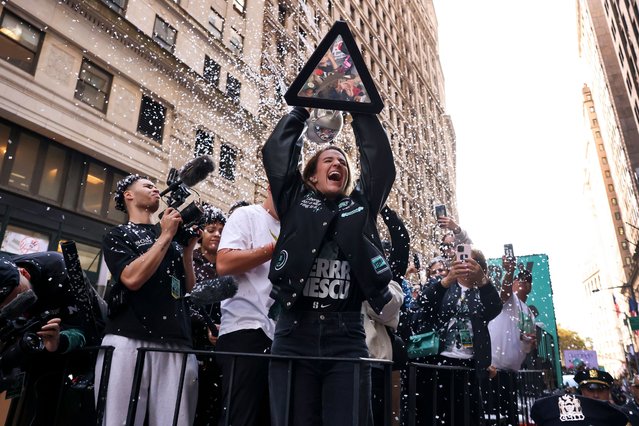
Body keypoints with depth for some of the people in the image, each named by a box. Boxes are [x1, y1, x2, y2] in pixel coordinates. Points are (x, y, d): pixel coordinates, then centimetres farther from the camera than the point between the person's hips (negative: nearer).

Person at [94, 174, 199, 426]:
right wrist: (166, 236, -3)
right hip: (129, 339, -3)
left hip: (176, 342, 3)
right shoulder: (118, 235, 10)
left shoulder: (172, 236, 22)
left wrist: (188, 247, 6)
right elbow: (132, 278, -9)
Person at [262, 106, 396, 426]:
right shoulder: (295, 201, 13)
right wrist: (303, 107, 21)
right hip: (295, 334, -1)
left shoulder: (361, 205, 16)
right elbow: (277, 149, 10)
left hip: (347, 337, 1)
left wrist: (359, 109, 19)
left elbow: (379, 157, 13)